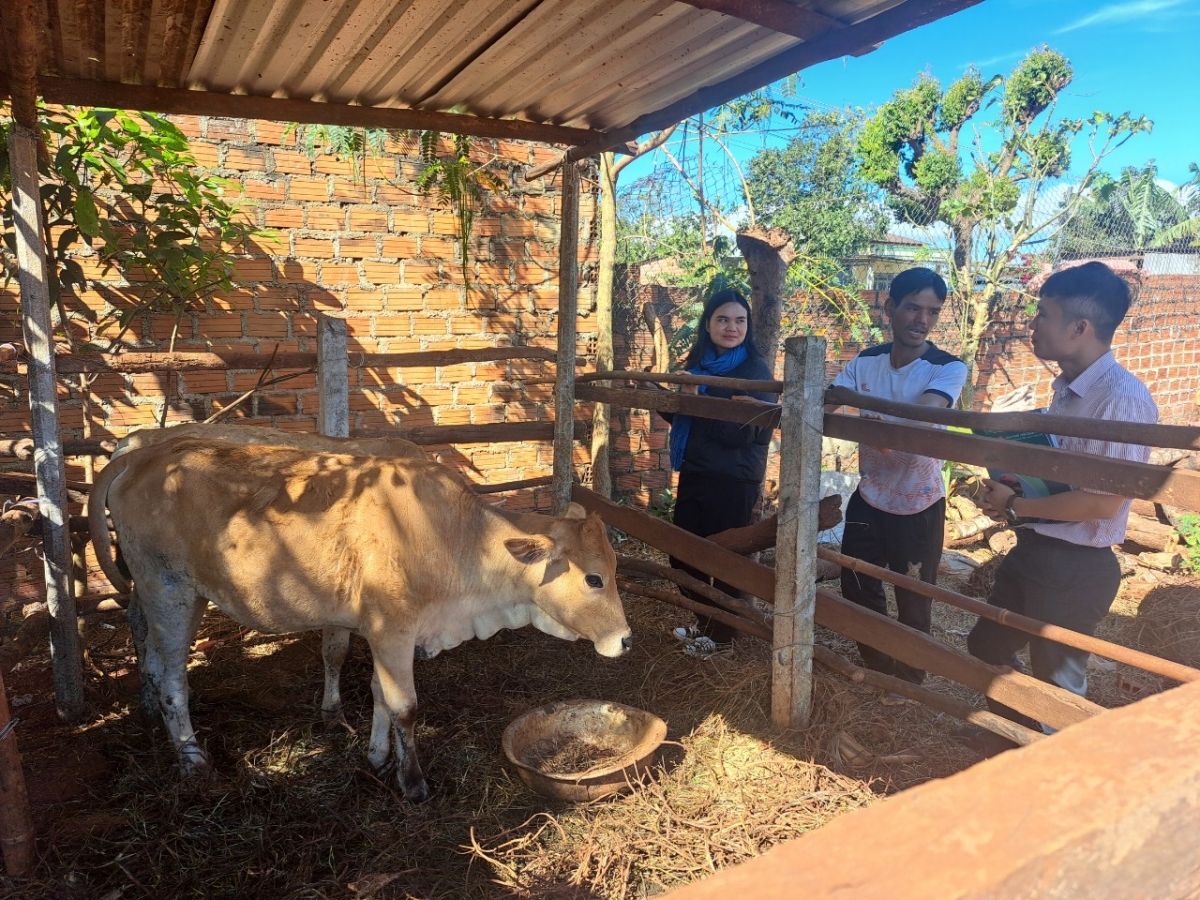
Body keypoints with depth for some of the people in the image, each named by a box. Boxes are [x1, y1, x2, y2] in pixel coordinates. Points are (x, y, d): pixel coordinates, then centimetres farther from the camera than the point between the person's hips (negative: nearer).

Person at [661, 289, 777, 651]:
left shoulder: (756, 370, -11)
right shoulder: (698, 364, 8)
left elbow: (755, 433, -21)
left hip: (733, 483, -6)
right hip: (693, 474, 7)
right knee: (683, 555, 13)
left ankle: (722, 633, 27)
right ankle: (703, 622, 35)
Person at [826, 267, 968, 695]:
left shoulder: (948, 369, -17)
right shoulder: (866, 362, -3)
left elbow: (923, 412, -37)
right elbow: (823, 403, -8)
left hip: (919, 505, -4)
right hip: (868, 498, 4)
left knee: (913, 602, 12)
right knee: (856, 585, 17)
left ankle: (909, 680, 38)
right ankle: (877, 665, 42)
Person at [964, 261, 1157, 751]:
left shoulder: (1121, 397, -24)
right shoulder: (1068, 387, 5)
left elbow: (1103, 502, -26)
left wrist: (1015, 506, -15)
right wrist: (1009, 483, -1)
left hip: (1077, 566, -9)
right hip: (1033, 550, 9)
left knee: (1058, 682, 11)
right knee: (988, 645, 24)